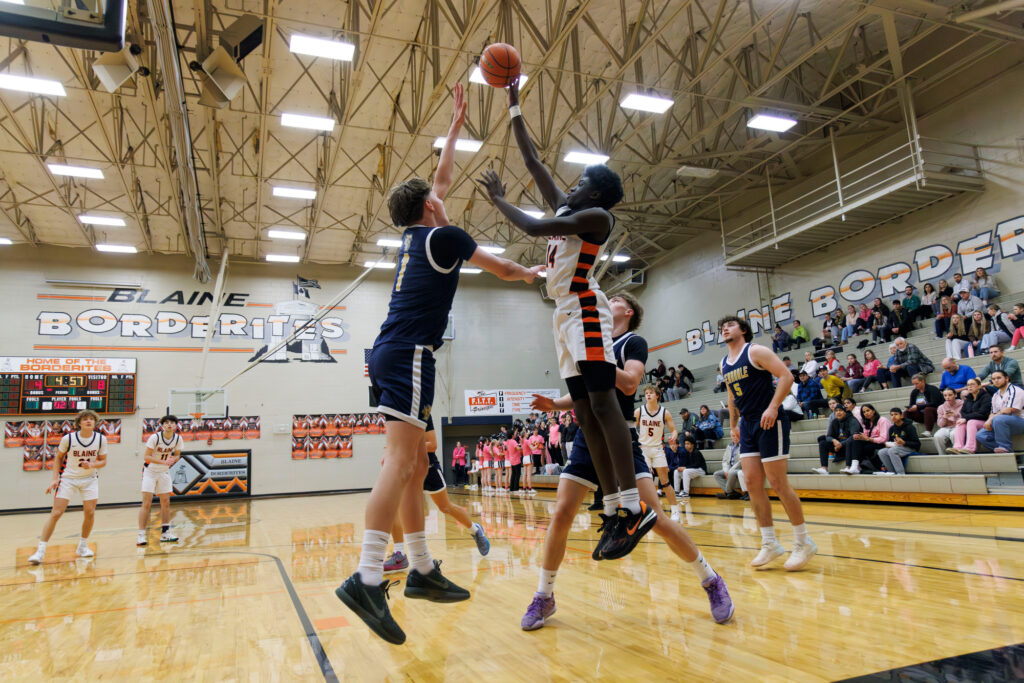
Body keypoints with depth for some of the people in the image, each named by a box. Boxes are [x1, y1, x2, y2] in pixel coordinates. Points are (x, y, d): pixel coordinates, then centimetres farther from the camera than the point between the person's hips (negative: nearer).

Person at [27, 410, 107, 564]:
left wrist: (92, 465, -21)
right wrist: (55, 478, -5)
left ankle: (83, 546, 18)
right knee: (56, 513, -9)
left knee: (90, 512, -2)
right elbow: (58, 457, 1)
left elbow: (103, 461, 0)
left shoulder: (101, 439, -9)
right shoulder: (68, 438, -13)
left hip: (90, 479, 2)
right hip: (68, 478, -2)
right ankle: (40, 551, -1)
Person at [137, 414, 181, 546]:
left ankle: (165, 533, 15)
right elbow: (146, 457, -22)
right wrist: (163, 461, -34)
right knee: (147, 503, -9)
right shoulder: (155, 437, -20)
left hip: (164, 472, 5)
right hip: (150, 471, -5)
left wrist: (172, 460, -17)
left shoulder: (177, 439, -7)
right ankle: (141, 535, -4)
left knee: (166, 503, 6)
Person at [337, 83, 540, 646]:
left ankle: (422, 571, 14)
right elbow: (501, 269, 13)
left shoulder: (415, 236, 22)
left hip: (389, 355, 9)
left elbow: (441, 179, 35)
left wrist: (456, 126, 43)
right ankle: (367, 579, -25)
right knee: (400, 460, -18)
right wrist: (531, 274, 32)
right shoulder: (443, 236, 1)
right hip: (409, 353, -9)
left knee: (415, 464, 8)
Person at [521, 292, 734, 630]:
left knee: (654, 518, -10)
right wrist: (553, 404, 4)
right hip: (587, 440, 5)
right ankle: (544, 597, 13)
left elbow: (629, 384, -18)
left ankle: (712, 581, 11)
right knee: (561, 515, -3)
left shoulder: (634, 342, 0)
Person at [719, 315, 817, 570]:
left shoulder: (755, 351, -8)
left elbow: (786, 376, -16)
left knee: (778, 483, -6)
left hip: (770, 422, -8)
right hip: (748, 425, 8)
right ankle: (770, 543, 11)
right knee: (752, 482, 2)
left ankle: (804, 542, 8)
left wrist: (773, 407, -23)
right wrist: (734, 424, 20)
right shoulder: (724, 364, 14)